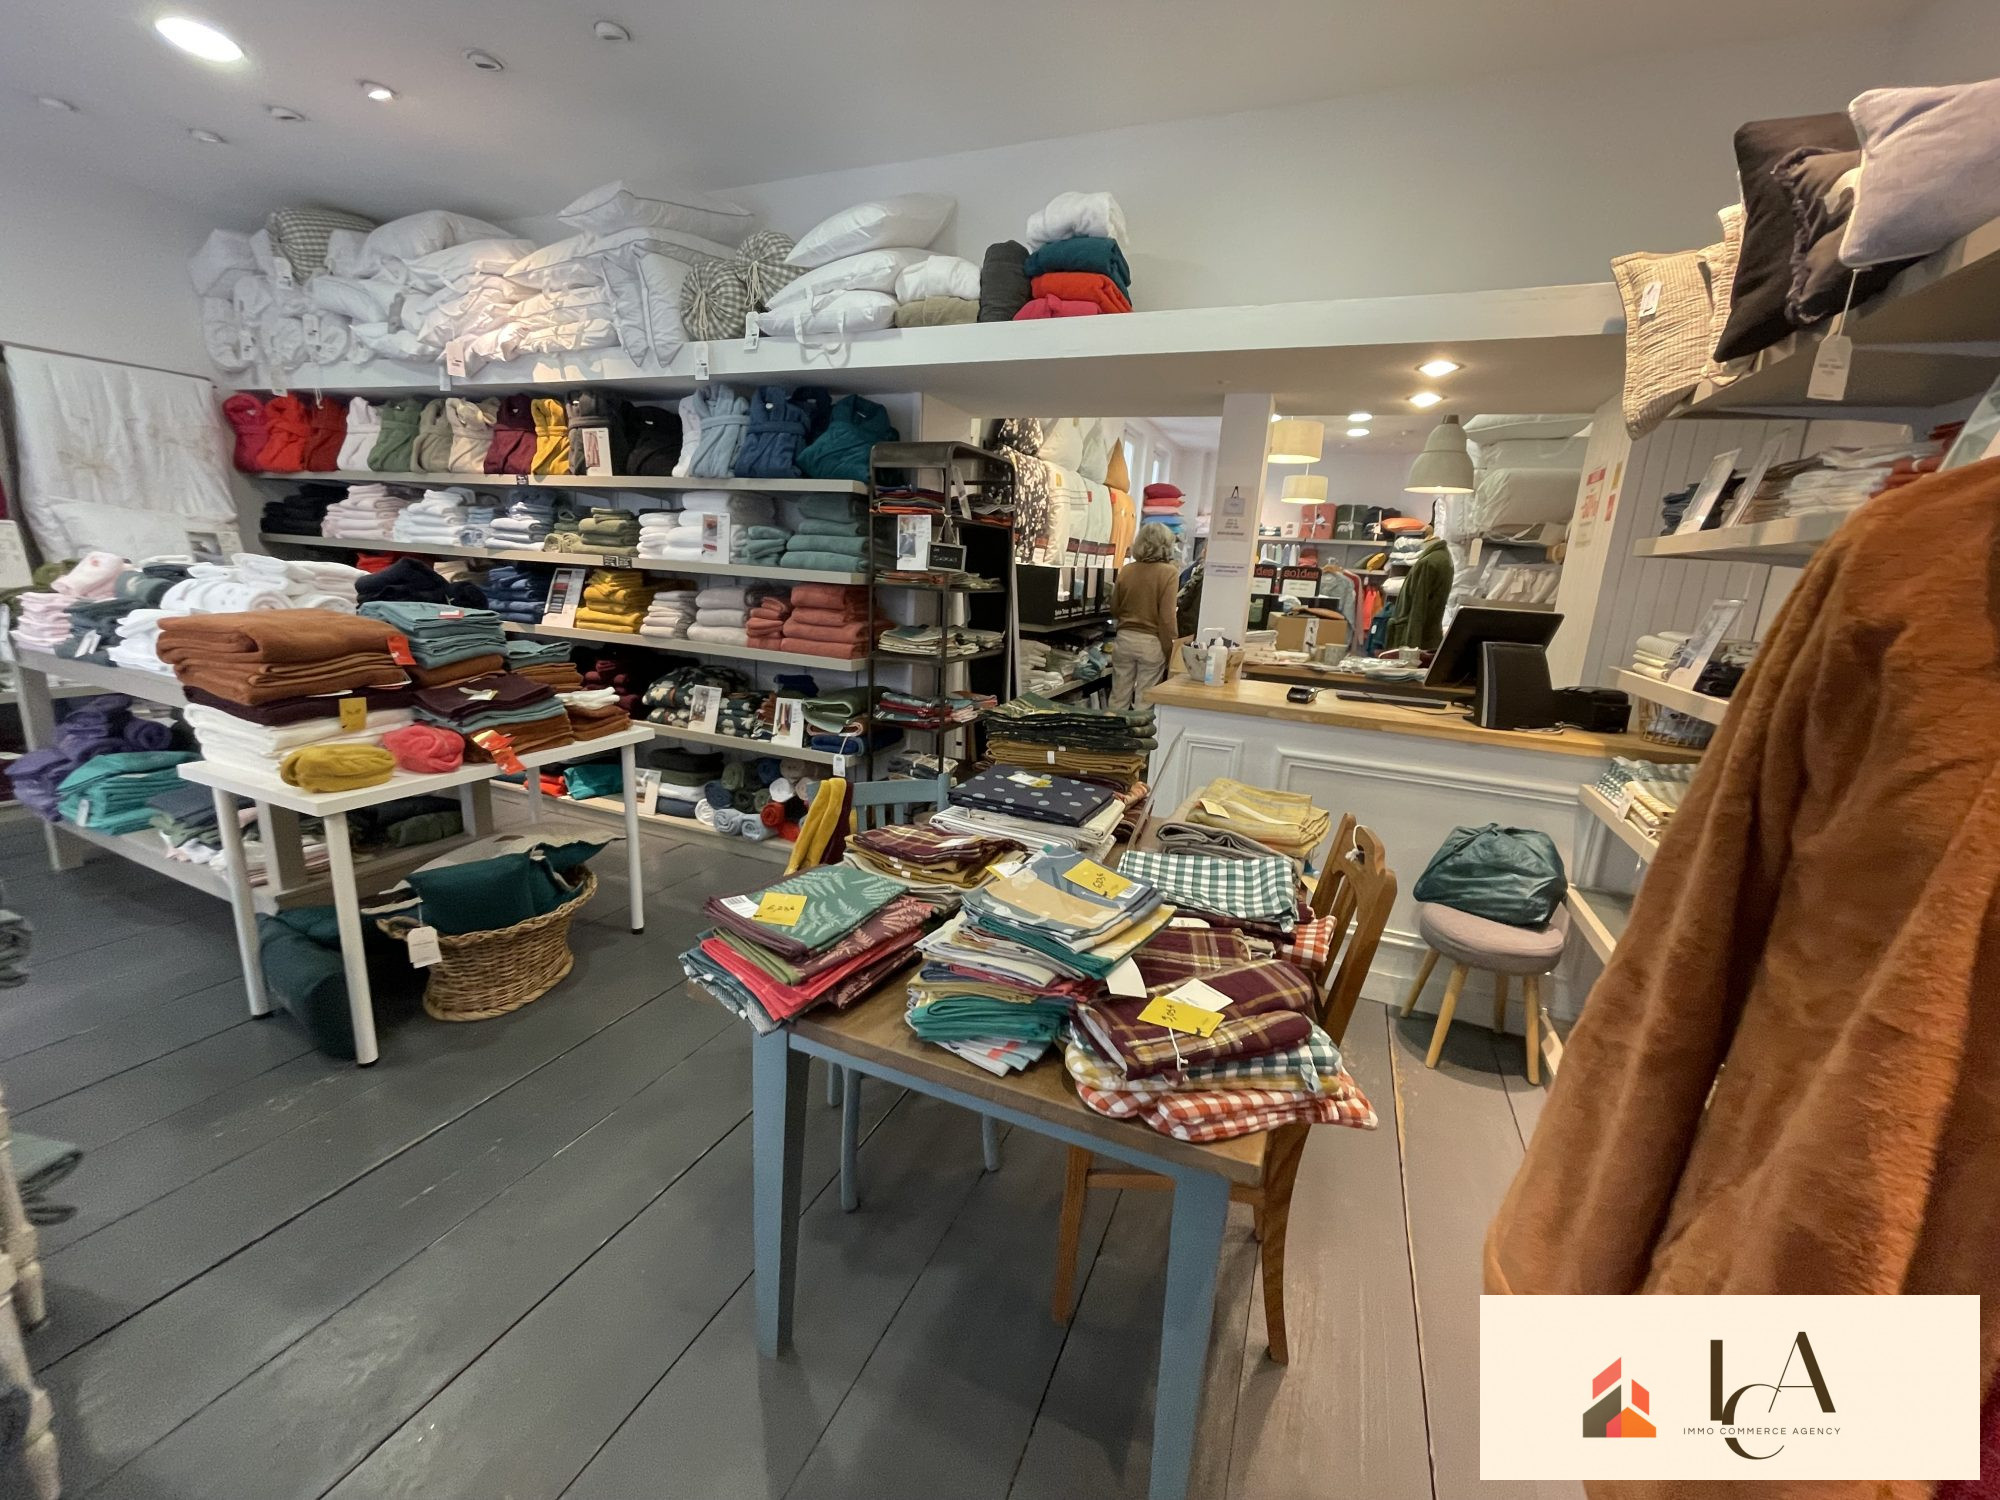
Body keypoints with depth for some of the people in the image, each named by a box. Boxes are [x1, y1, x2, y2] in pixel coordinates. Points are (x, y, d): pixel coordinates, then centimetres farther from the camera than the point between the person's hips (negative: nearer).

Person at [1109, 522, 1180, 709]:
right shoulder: (1169, 572, -11)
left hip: (1124, 638, 3)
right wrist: (1170, 650, -5)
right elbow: (1167, 617, -13)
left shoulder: (1126, 570, 1)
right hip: (1152, 642, -3)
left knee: (1118, 699, 12)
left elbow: (1114, 611, 9)